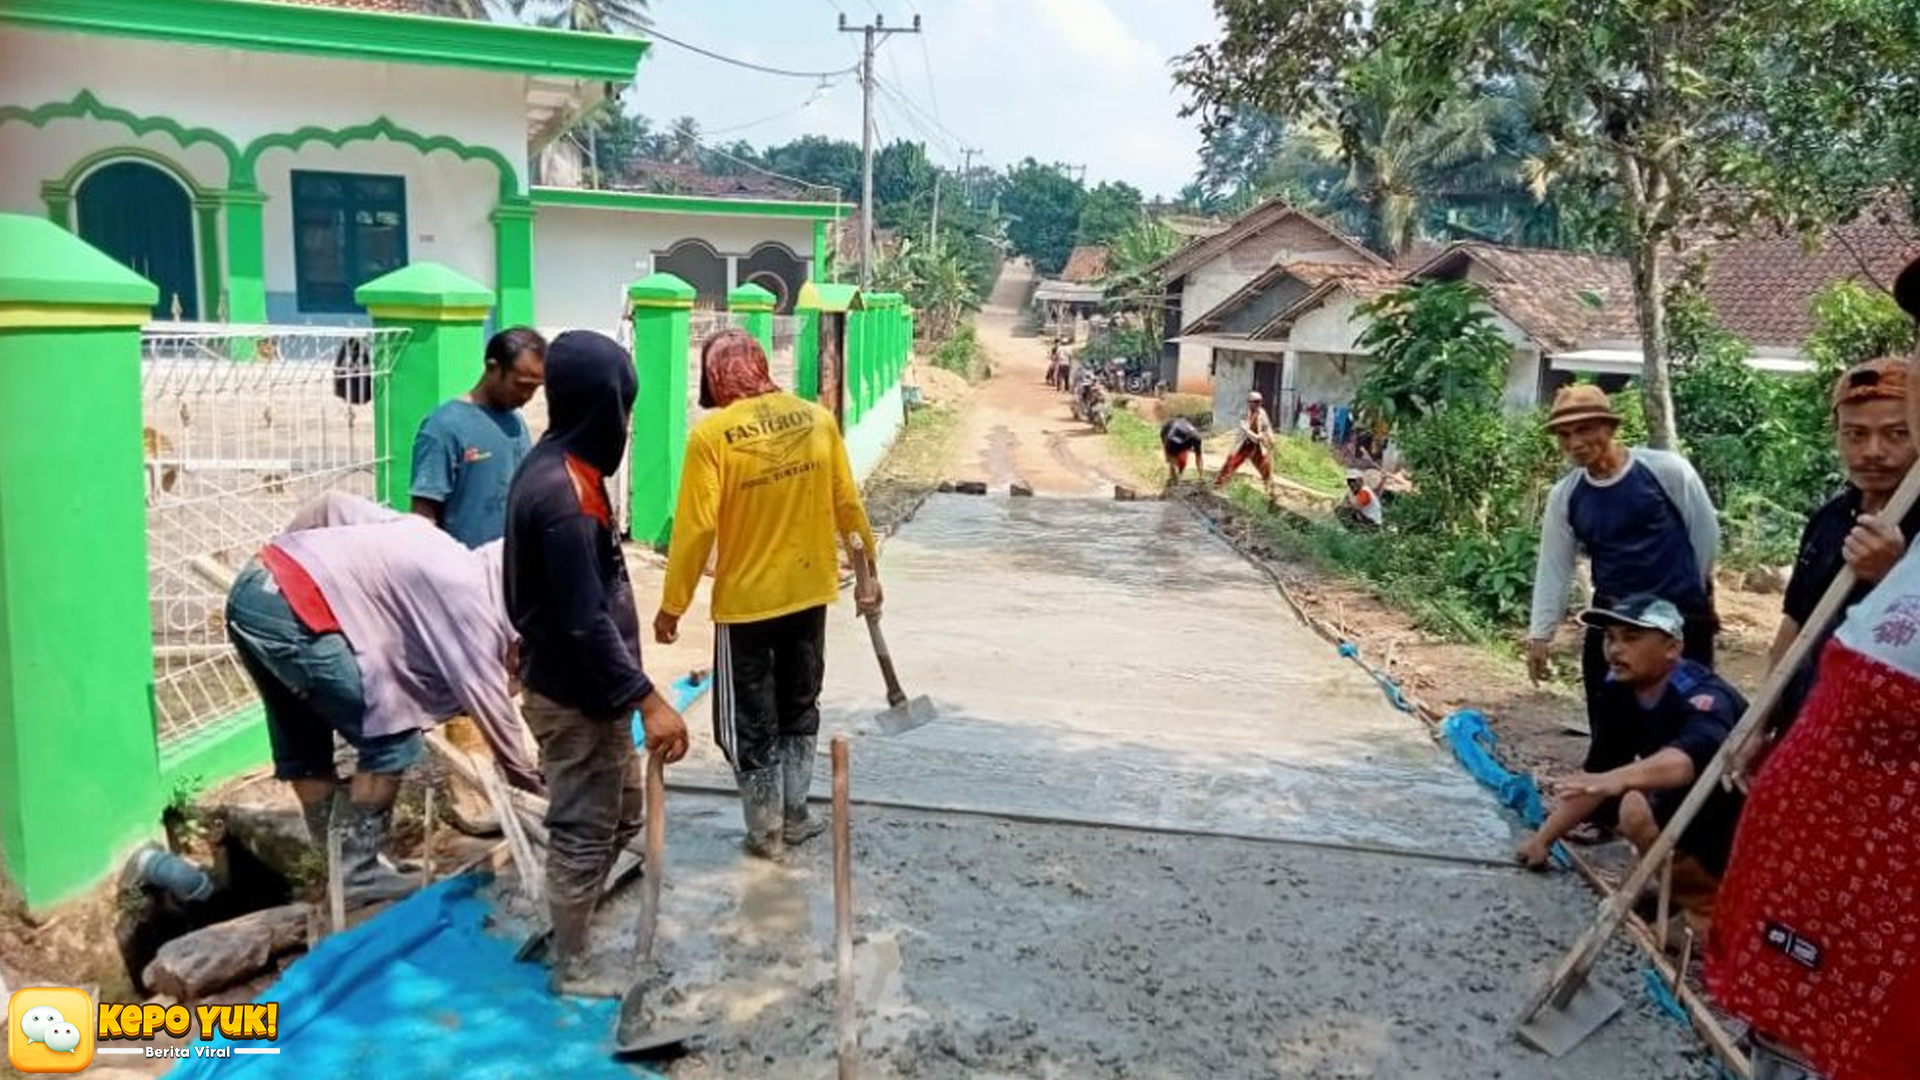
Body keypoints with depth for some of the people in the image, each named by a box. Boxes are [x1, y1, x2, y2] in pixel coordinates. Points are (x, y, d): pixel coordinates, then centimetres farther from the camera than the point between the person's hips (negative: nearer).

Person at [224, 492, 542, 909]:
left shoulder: (430, 547, 21)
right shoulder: (471, 595, -1)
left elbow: (331, 504, 20)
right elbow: (488, 698, 2)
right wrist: (528, 778, 13)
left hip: (251, 587, 10)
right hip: (291, 612, -10)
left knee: (301, 740, 21)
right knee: (391, 739, 2)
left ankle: (337, 862, 32)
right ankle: (358, 872, 10)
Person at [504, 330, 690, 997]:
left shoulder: (557, 469, 7)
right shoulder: (563, 493, -25)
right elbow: (586, 621, -27)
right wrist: (648, 700, -23)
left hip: (586, 686, 10)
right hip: (576, 695, -10)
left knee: (622, 813, 22)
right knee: (583, 832, 6)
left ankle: (574, 926, 38)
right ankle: (570, 970, 24)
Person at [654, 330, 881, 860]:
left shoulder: (711, 434, -15)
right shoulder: (817, 419, -3)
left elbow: (695, 528, -15)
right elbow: (846, 505, 2)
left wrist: (671, 607, -6)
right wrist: (868, 569, 14)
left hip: (745, 599, -4)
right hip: (809, 592, 4)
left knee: (750, 721, 12)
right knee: (799, 708, 20)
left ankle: (766, 829, 21)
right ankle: (793, 815, 30)